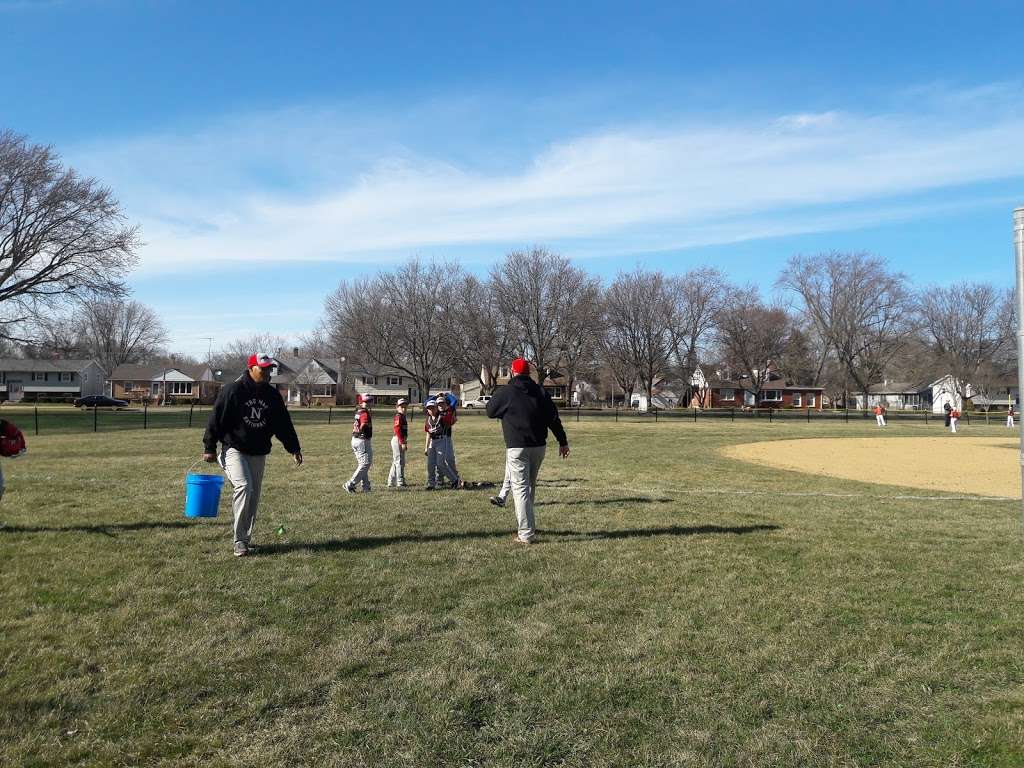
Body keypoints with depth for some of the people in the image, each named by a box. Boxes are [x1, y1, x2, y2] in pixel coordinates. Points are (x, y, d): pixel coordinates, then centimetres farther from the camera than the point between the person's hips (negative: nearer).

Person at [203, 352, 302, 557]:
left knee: (253, 497, 7)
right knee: (243, 487, -22)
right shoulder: (234, 390, -9)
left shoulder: (273, 395, 7)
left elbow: (283, 424, 14)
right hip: (234, 449, -5)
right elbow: (216, 419, -7)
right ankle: (239, 541, -15)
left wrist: (294, 448, 12)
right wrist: (209, 448, -9)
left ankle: (246, 539, 20)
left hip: (259, 454, 6)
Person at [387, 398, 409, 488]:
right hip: (398, 440, -10)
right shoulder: (398, 417, -14)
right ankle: (400, 482, -1)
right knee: (400, 462, -6)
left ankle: (391, 482, 20)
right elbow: (397, 430, -21)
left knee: (396, 462, 14)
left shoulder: (402, 417, 16)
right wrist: (403, 442, -23)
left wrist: (404, 442, 21)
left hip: (400, 441, 10)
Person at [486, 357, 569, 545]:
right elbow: (554, 418, 4)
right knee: (530, 486, 19)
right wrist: (563, 442, 9)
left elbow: (490, 411, 8)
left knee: (520, 488, -3)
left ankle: (526, 534, -8)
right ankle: (528, 526, 29)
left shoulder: (505, 392, -7)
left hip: (517, 448, -5)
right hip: (539, 446, 5)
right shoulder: (540, 391, 5)